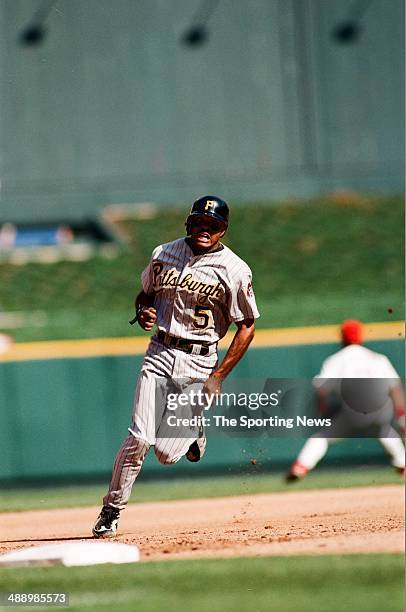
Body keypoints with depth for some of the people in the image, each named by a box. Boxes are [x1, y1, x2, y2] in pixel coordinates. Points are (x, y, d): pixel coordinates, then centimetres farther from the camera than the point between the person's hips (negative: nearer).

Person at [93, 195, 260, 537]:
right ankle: (111, 512, 1)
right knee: (139, 439, -13)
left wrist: (218, 377, -8)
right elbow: (145, 293, 21)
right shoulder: (164, 255, 4)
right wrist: (143, 313, -4)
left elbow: (247, 327, -2)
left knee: (167, 453, -6)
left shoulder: (235, 270, -6)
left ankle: (193, 432, 29)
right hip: (161, 353, 2)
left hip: (199, 362, -2)